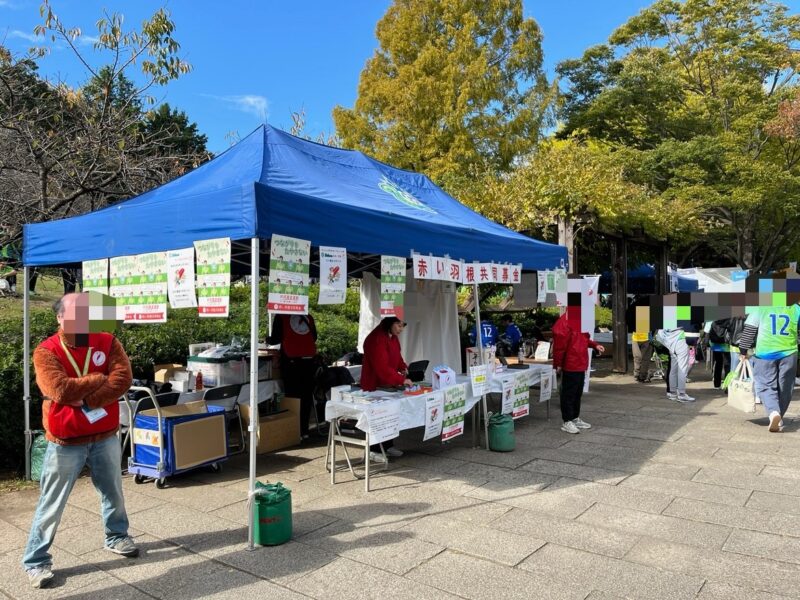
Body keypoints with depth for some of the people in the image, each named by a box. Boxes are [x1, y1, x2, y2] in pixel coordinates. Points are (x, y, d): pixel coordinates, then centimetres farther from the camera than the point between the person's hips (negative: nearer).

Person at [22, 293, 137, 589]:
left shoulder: (108, 342, -3)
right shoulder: (46, 351, -10)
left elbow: (122, 379, -16)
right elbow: (61, 390, -25)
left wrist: (84, 399, -21)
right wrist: (101, 379, -15)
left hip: (105, 437, 3)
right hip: (65, 443, -3)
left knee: (113, 493, 19)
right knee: (52, 503, 7)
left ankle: (117, 537, 42)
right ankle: (36, 560, 24)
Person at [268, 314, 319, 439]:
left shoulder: (281, 317, -1)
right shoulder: (308, 317, 10)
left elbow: (276, 339, -2)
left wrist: (268, 339, 19)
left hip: (291, 360, -3)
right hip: (309, 359, 3)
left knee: (293, 395, 1)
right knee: (307, 395, 7)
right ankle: (304, 430, 12)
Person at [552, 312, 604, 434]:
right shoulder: (564, 322, -19)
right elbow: (559, 344, -20)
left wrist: (595, 345, 9)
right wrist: (558, 364, -18)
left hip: (580, 365, 10)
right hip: (570, 366, -10)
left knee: (578, 393, 16)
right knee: (569, 394, -2)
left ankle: (576, 418, 27)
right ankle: (567, 422, 5)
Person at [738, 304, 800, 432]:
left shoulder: (760, 308, -2)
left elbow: (749, 330, -3)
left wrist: (743, 350, 6)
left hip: (764, 353, -2)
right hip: (788, 353, 2)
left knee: (765, 386, 3)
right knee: (785, 388, 14)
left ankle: (773, 412, -21)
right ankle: (779, 418, 22)